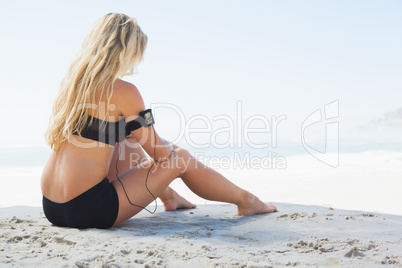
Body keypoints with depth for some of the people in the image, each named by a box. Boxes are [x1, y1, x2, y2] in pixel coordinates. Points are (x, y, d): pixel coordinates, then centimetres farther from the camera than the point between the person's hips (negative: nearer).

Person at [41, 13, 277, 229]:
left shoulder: (71, 82, 9)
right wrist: (172, 150, 18)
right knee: (180, 159, 6)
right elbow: (158, 153, -5)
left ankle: (169, 196, 49)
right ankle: (246, 201, 25)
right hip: (88, 211, -8)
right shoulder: (123, 91, -13)